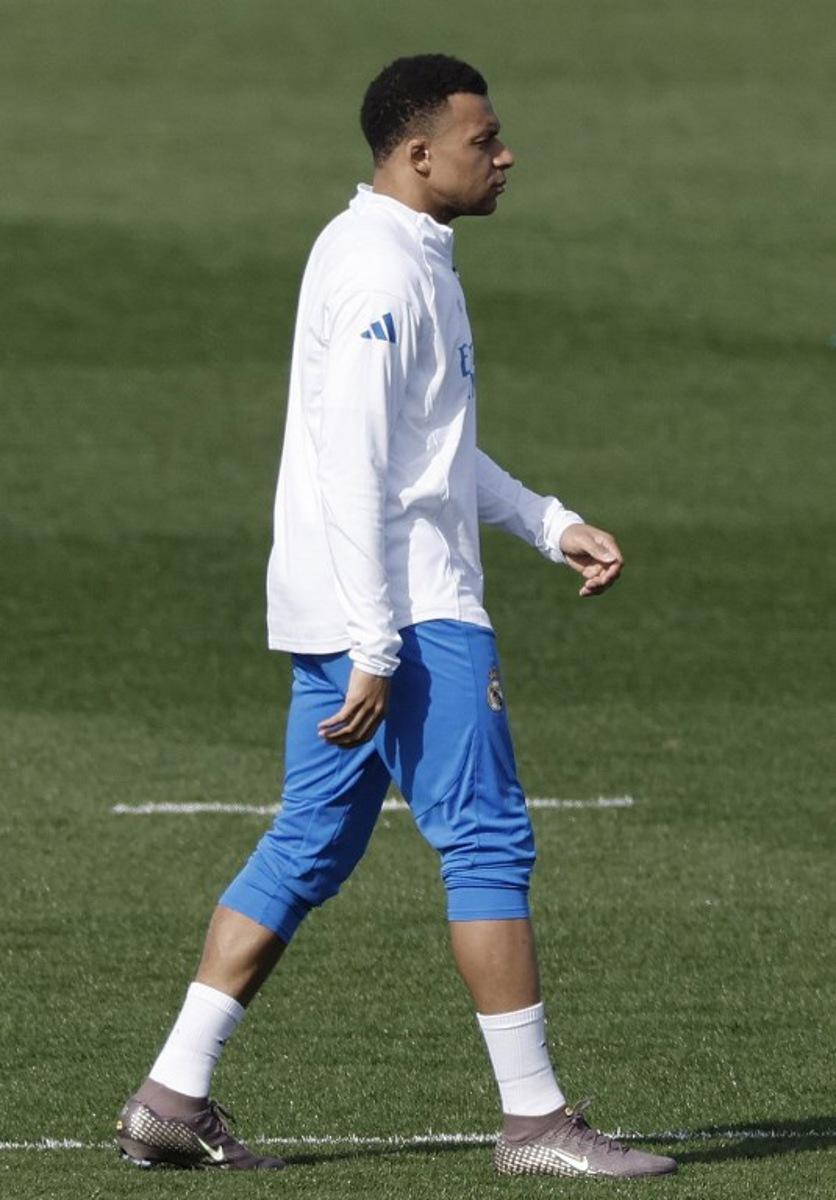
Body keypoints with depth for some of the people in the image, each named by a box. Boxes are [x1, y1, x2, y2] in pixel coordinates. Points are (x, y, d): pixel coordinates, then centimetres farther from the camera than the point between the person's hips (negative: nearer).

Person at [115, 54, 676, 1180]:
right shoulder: (381, 273, -16)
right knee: (488, 843, -6)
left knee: (307, 850, 11)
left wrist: (553, 525, 20)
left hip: (342, 619, 10)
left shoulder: (409, 259, 17)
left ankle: (172, 1098, 10)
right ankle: (536, 1119, -3)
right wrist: (377, 651, -23)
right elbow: (354, 473, -21)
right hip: (408, 616, -10)